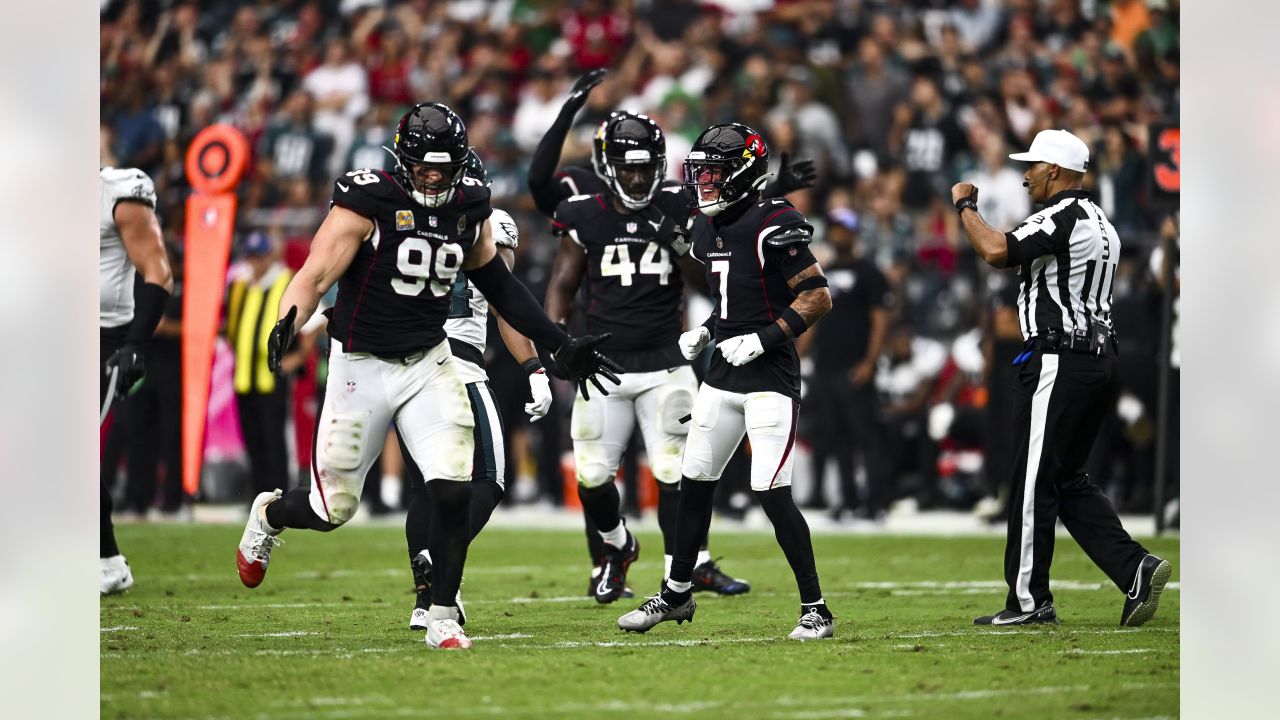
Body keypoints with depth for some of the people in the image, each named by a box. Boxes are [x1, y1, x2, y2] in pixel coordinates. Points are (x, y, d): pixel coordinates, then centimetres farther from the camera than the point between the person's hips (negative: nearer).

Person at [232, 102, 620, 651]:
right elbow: (315, 277, -21)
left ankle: (443, 617, 1)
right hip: (362, 365, -4)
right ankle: (268, 515, 40)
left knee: (453, 492, -14)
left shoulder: (468, 209, 2)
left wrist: (560, 345, 15)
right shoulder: (366, 203, -16)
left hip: (429, 363, 4)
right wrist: (286, 325, -42)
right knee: (334, 508, 5)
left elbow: (498, 285, 15)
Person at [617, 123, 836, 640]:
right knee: (694, 484, 13)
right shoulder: (709, 229, 11)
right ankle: (676, 594, 28)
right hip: (723, 374, 8)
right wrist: (705, 332, 8)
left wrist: (763, 339, -22)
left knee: (773, 495, -12)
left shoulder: (773, 227, -16)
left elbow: (818, 297, -16)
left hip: (769, 378, -8)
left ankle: (815, 610, -3)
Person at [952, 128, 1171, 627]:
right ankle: (1135, 568, 1)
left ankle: (1028, 600, 0)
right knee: (1066, 481, 13)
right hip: (1099, 359, 10)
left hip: (1058, 362, -10)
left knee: (1035, 481, -4)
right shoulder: (1099, 223, 18)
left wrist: (965, 206, -9)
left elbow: (996, 252, -24)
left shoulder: (1061, 218, -14)